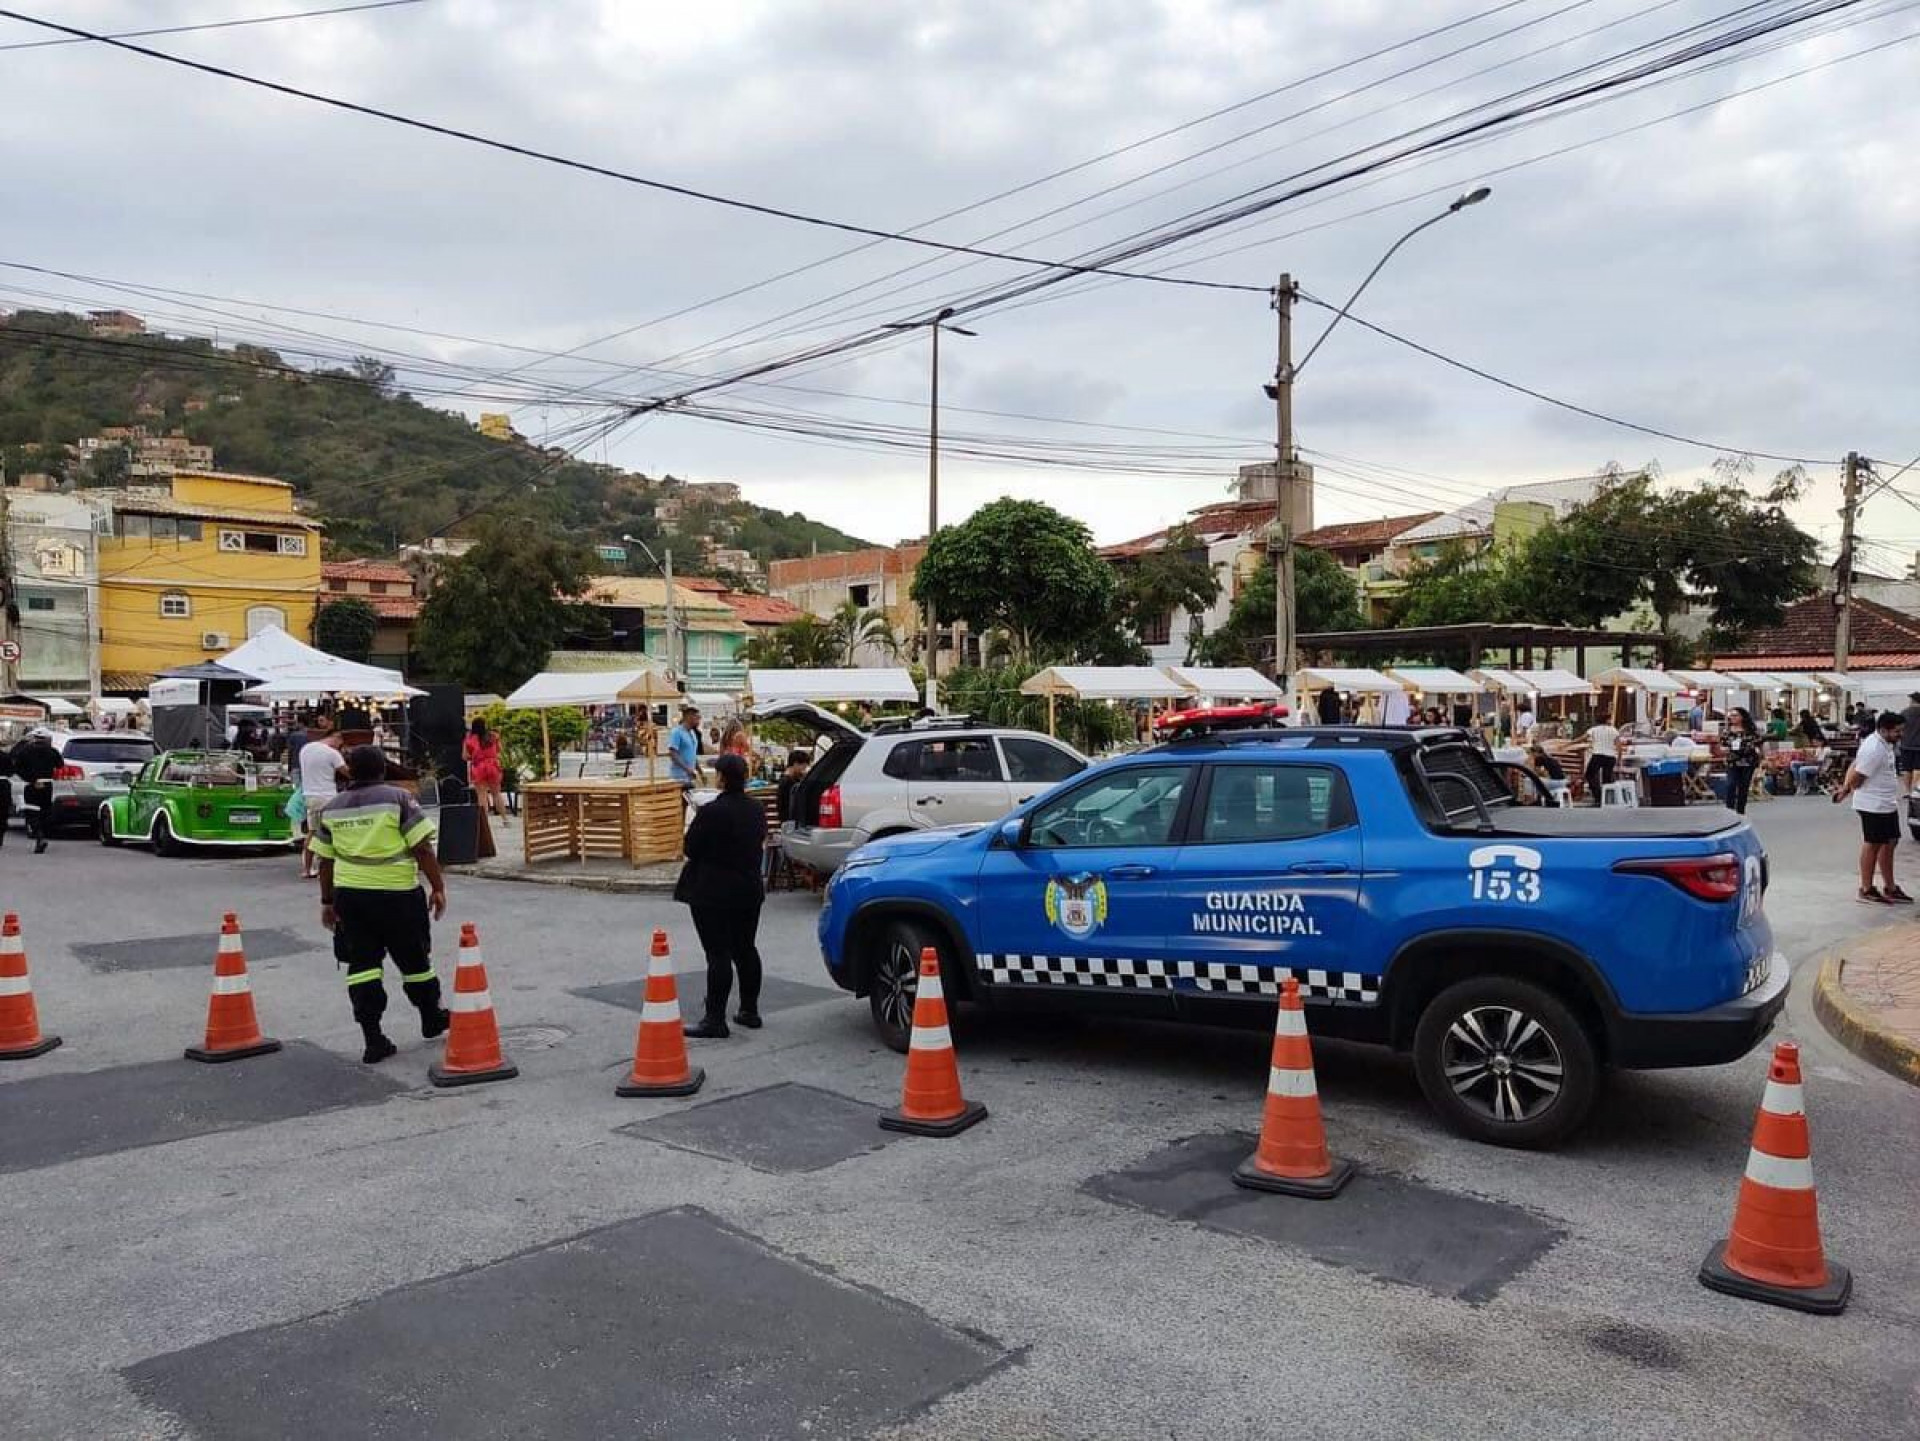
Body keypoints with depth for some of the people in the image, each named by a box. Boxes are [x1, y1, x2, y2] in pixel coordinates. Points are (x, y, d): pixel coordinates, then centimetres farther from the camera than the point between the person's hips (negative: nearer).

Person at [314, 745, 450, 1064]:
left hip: (349, 895, 4)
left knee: (362, 964, 7)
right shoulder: (398, 798, -7)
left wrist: (327, 901, 20)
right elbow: (422, 848, -12)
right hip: (397, 894, -3)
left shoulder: (332, 808, 7)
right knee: (414, 960, 13)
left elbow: (326, 860, 11)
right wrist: (438, 887, -5)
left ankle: (374, 1040, 3)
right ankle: (432, 1019, 31)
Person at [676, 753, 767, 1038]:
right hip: (749, 889, 7)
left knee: (718, 955, -5)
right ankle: (749, 1011, 23)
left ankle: (715, 1020, -2)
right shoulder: (757, 809, 3)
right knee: (746, 950, 15)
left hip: (713, 894, -7)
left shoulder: (711, 812, -20)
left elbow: (690, 849, -13)